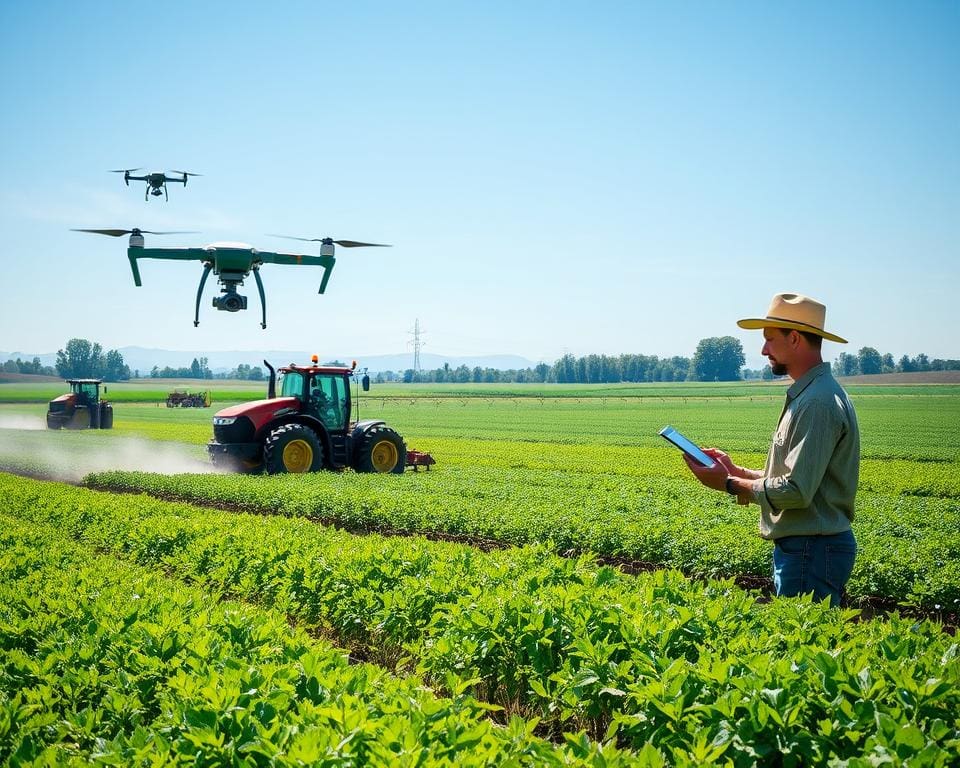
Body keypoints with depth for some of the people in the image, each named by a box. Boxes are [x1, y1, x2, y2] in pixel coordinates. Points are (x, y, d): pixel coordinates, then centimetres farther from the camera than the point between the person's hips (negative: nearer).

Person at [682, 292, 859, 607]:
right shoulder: (807, 395, 15)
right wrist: (737, 471, 10)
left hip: (811, 552, -10)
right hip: (802, 544, 10)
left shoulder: (817, 403, -20)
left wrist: (729, 484, -12)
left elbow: (795, 492, -24)